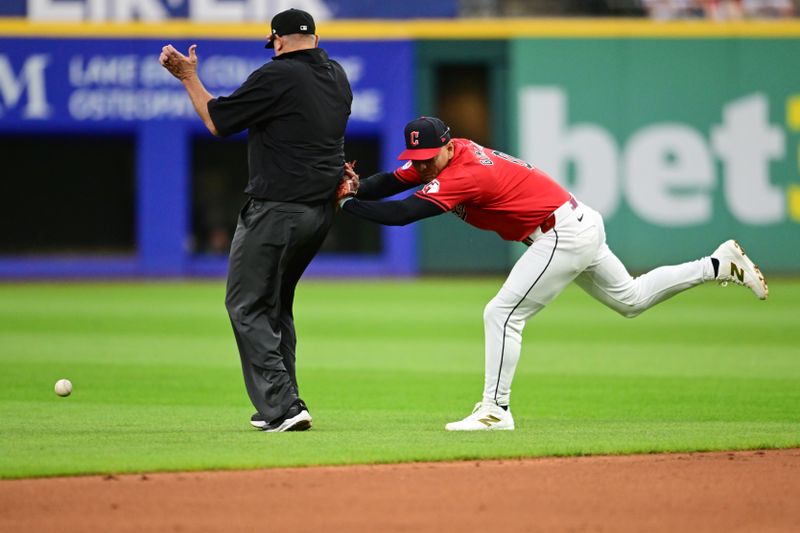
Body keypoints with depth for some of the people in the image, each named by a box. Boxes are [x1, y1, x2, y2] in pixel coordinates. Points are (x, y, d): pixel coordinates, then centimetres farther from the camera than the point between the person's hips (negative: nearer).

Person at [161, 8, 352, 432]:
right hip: (321, 212, 8)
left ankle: (283, 405, -14)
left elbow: (216, 121, -6)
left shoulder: (276, 75, -14)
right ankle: (278, 408, 21)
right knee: (276, 303, 21)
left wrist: (188, 77, 3)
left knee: (246, 305, -3)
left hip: (276, 211, -8)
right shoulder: (337, 77, 9)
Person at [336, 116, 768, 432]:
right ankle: (721, 265, 26)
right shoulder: (443, 156, 1)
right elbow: (394, 181, 3)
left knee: (503, 313, -13)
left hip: (565, 235, -10)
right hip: (580, 226, 10)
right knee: (630, 299, 23)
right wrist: (357, 188, -17)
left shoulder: (464, 174, -26)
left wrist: (347, 203, -25)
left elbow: (402, 213, -33)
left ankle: (495, 410, -10)